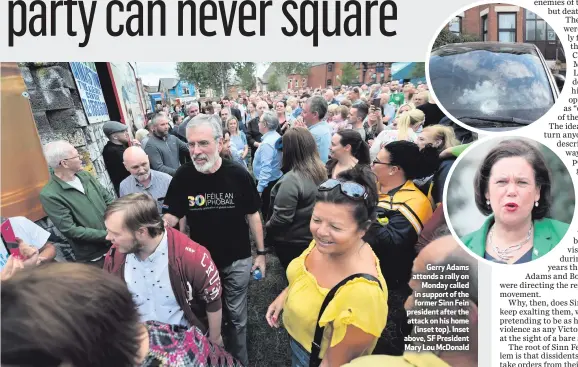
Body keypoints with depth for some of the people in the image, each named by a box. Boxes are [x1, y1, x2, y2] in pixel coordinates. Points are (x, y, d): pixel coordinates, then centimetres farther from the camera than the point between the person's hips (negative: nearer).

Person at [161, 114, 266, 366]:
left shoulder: (238, 175, -16)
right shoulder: (182, 177, -14)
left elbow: (253, 215, -4)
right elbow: (171, 216, -7)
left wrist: (261, 252, -1)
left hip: (237, 260, -1)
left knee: (236, 315, 14)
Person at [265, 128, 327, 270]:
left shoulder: (291, 179, -28)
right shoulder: (320, 171, -4)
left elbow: (282, 218, -26)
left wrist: (267, 226, -8)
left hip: (293, 242, -7)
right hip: (312, 237, 7)